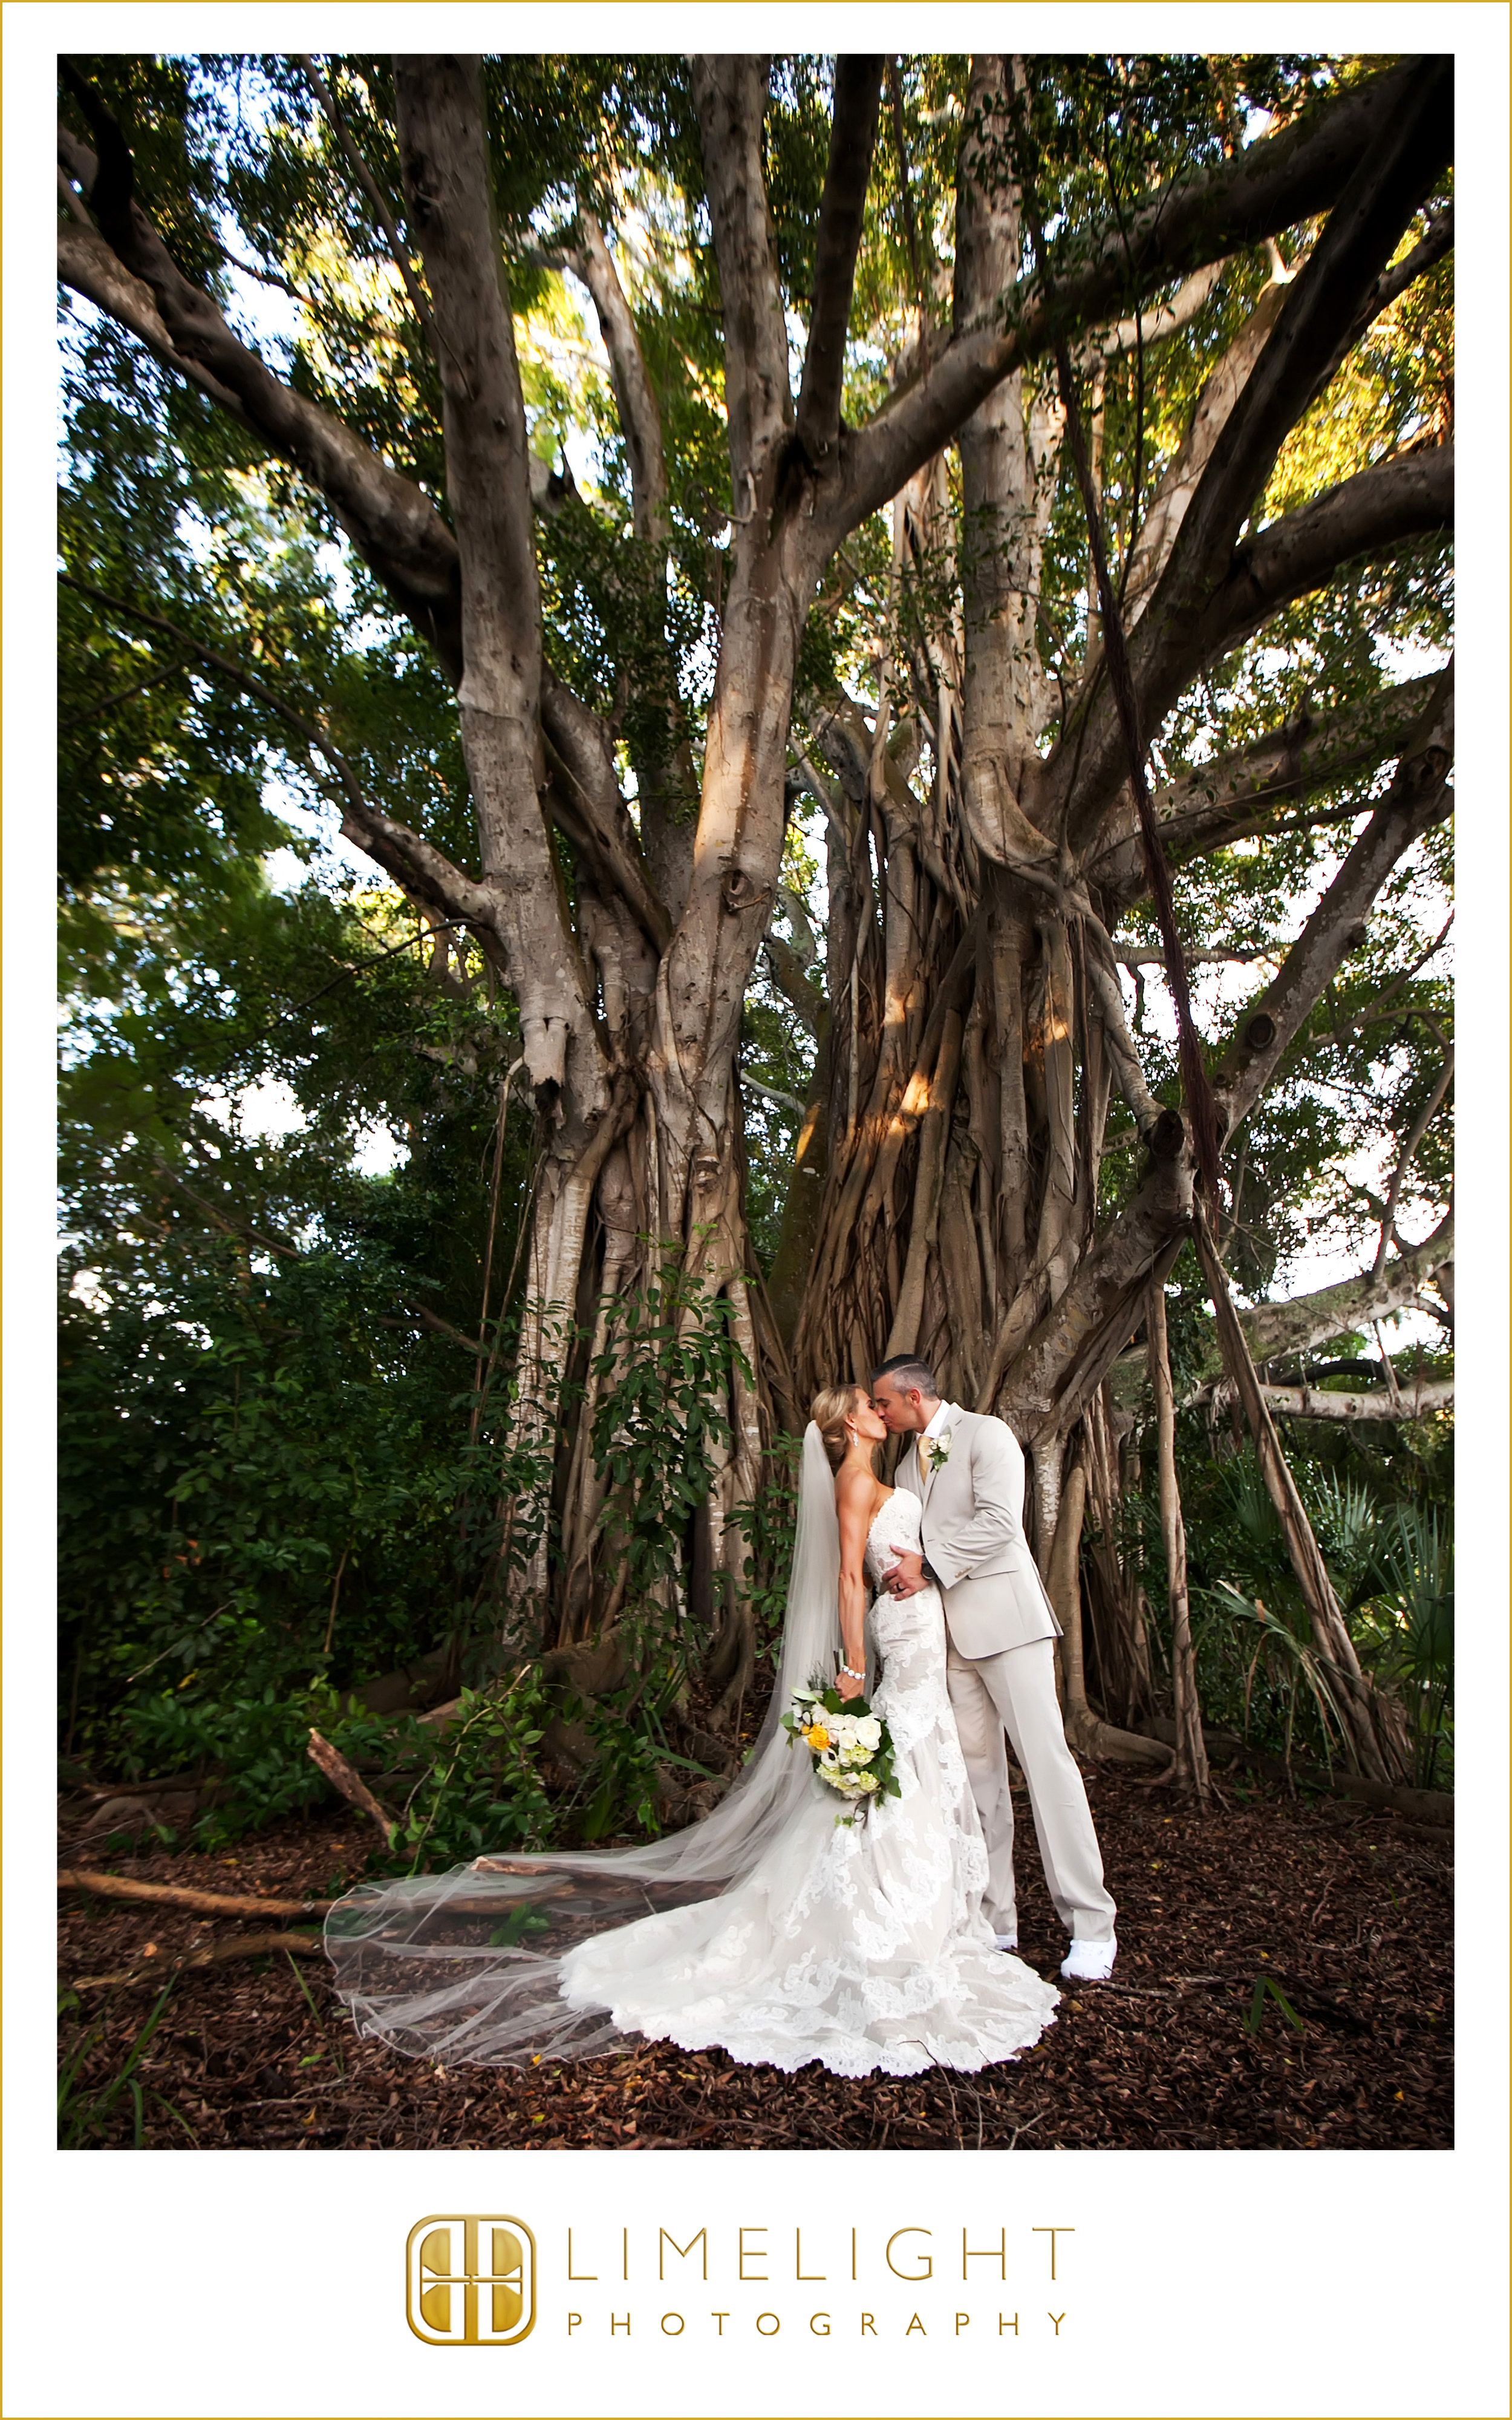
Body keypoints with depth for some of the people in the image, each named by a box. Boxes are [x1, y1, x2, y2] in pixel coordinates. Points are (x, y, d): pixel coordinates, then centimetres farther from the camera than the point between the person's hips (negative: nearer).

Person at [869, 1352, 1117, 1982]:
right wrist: (904, 1571, 2)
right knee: (977, 1769, 7)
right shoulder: (909, 1462, 19)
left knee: (1045, 1759, -7)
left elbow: (998, 1521, -16)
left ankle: (1091, 1927, 0)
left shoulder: (985, 1434, -5)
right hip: (946, 1632, 7)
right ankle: (994, 1920, 15)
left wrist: (929, 1567, -16)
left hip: (1004, 1618, -7)